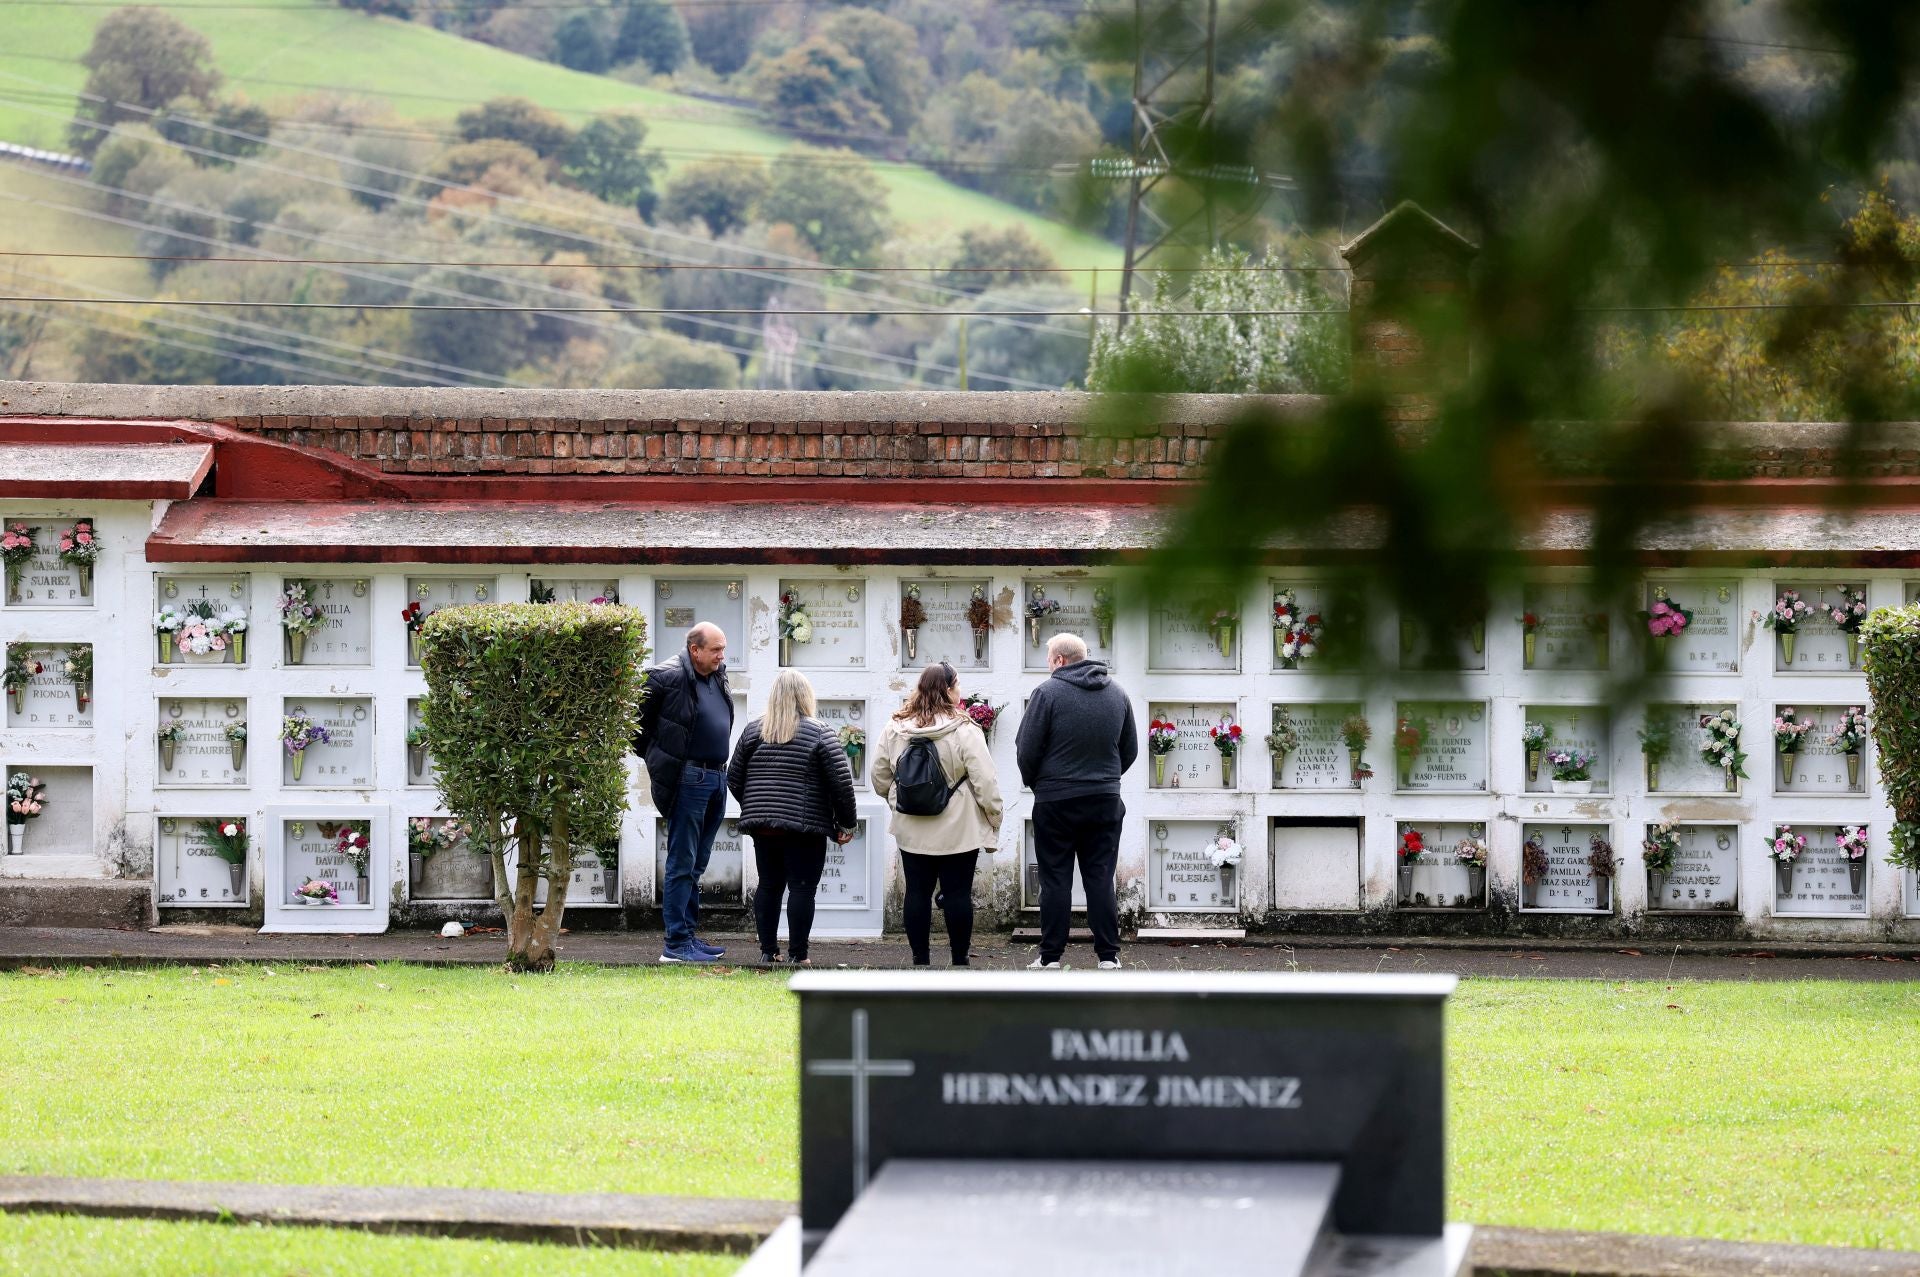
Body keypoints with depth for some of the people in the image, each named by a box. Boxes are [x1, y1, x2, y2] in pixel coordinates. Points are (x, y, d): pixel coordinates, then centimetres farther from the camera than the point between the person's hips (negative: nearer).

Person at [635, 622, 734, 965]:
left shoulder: (718, 679, 13)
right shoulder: (668, 678, -12)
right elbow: (636, 718, -7)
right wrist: (653, 757, -2)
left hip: (716, 778, 8)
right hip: (687, 779, -8)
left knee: (697, 863, 14)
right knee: (682, 863, -6)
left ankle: (689, 935, 21)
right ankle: (676, 945, -4)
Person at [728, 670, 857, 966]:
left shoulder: (753, 730, 7)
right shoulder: (820, 734, -6)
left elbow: (733, 778, 11)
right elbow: (841, 781, -9)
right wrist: (846, 822, 1)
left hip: (763, 827, 5)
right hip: (805, 827, -5)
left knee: (768, 886, 11)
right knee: (802, 888, -2)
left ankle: (768, 950, 12)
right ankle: (797, 954, -4)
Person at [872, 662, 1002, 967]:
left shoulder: (894, 730, 0)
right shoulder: (964, 731, -14)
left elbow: (880, 779, 8)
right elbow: (985, 782, -14)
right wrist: (993, 822, -2)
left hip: (911, 830, 4)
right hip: (957, 831, -4)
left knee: (918, 892, 9)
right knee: (958, 893, 4)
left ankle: (920, 959, 12)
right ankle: (959, 960, 8)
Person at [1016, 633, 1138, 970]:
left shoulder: (1047, 692, -10)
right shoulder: (1117, 693, 6)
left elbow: (1027, 749, -8)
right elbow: (1130, 749, 13)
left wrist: (1034, 783, 9)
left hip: (1056, 801, -4)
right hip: (1105, 800, 4)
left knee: (1055, 879, 2)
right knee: (1101, 879, 7)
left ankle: (1051, 956, 4)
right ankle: (1108, 955, 4)